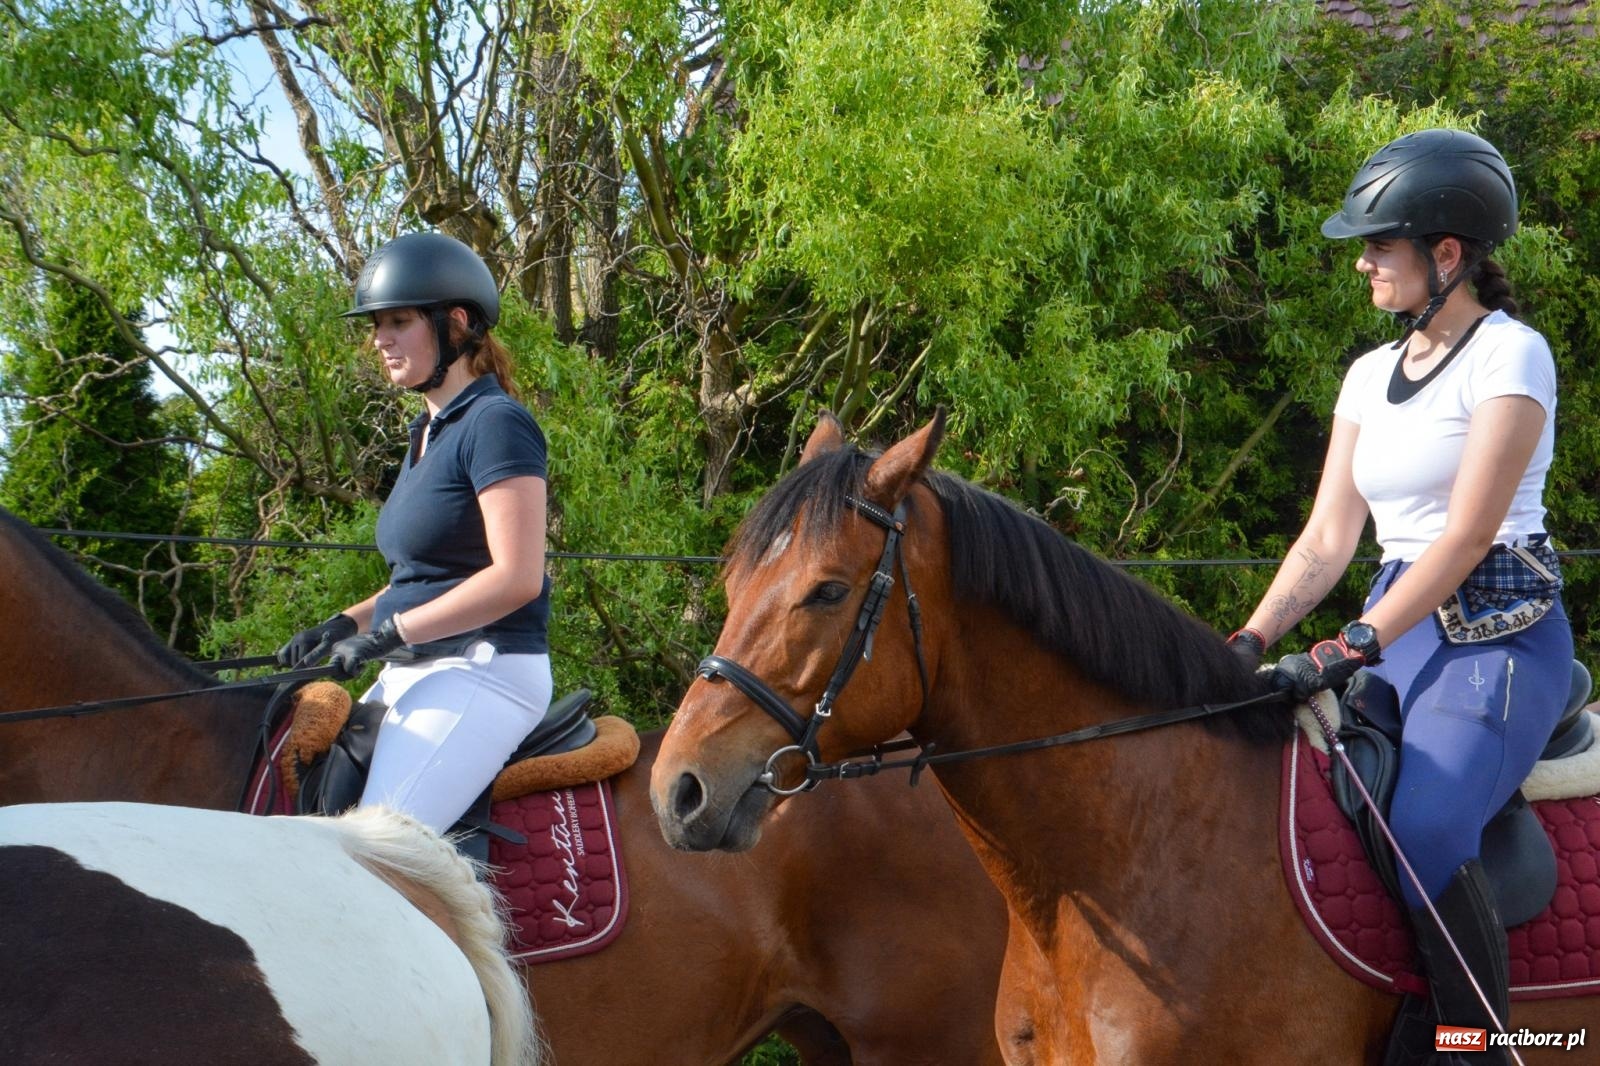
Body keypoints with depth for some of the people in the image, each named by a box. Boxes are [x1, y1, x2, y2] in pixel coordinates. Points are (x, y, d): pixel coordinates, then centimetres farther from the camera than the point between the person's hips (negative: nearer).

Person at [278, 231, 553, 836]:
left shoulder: (495, 424, -10)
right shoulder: (430, 432, 19)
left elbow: (516, 577, -19)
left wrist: (391, 632, -17)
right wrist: (345, 624, 8)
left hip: (484, 672, -10)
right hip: (414, 675, 10)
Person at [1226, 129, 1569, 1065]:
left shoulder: (1509, 353, -8)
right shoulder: (1371, 376, 14)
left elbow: (1467, 535, -16)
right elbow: (1328, 541, 11)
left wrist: (1355, 646, -22)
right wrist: (1252, 643, -3)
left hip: (1499, 629, -7)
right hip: (1400, 625, 7)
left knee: (1424, 828, -31)